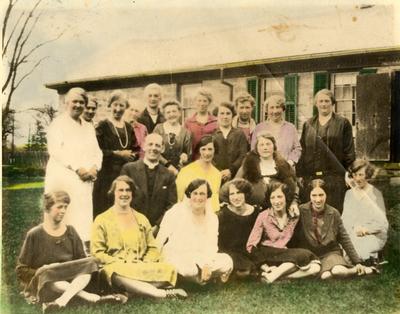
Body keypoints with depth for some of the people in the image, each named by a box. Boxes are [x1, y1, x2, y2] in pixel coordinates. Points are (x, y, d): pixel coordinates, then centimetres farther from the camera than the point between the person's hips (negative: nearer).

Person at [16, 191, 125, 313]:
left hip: (69, 279, 3)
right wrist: (42, 271, -17)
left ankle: (62, 300, -45)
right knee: (48, 275, -37)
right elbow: (21, 270, -2)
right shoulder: (34, 234, -3)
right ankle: (94, 298, -44)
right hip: (43, 281, -3)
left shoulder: (70, 232, 7)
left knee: (90, 263, -24)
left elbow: (82, 260, 7)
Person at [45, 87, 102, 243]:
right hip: (63, 177, -5)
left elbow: (96, 151, 15)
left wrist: (94, 168, -5)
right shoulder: (58, 123, 3)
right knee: (64, 219, -8)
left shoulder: (89, 127, 22)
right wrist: (77, 168, -15)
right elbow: (55, 150, -9)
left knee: (83, 219, 0)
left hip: (85, 179, 5)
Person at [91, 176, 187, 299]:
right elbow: (97, 252, 1)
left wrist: (145, 263, -5)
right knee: (119, 274, -41)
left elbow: (153, 248, 17)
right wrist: (122, 263, -12)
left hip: (142, 268, 3)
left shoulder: (142, 219, 21)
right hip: (116, 268, -3)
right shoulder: (102, 220, 10)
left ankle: (134, 290, -33)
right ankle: (163, 293, -41)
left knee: (169, 269, -27)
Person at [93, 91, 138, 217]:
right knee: (106, 210, -4)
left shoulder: (128, 127, 13)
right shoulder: (103, 126, -2)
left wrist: (131, 154, -3)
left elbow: (135, 149, 17)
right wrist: (118, 153, -11)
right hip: (107, 175, -4)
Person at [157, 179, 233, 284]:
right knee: (190, 268, -35)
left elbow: (211, 245, -4)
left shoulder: (212, 217, 2)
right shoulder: (176, 212, -9)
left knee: (226, 261, -19)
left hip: (201, 257, 4)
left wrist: (207, 264, -21)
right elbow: (160, 239, -7)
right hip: (177, 257, -3)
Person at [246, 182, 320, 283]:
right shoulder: (263, 216, -5)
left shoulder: (294, 217, 3)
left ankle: (274, 275, -24)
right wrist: (265, 267, -19)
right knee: (304, 255, -25)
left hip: (287, 256, 4)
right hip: (267, 257, -4)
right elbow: (251, 245, -8)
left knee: (315, 267, -22)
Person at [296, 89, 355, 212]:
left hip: (334, 177, -2)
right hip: (310, 177, 3)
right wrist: (300, 174, 6)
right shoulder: (308, 124, 14)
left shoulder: (343, 123, 5)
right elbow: (302, 150, 12)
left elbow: (349, 151, 2)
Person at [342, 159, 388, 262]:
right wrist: (355, 227, -11)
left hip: (373, 235, -4)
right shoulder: (349, 193, 12)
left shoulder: (375, 194, -3)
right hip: (352, 233, 4)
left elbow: (382, 224, -3)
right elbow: (345, 218, 9)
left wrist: (365, 229, -17)